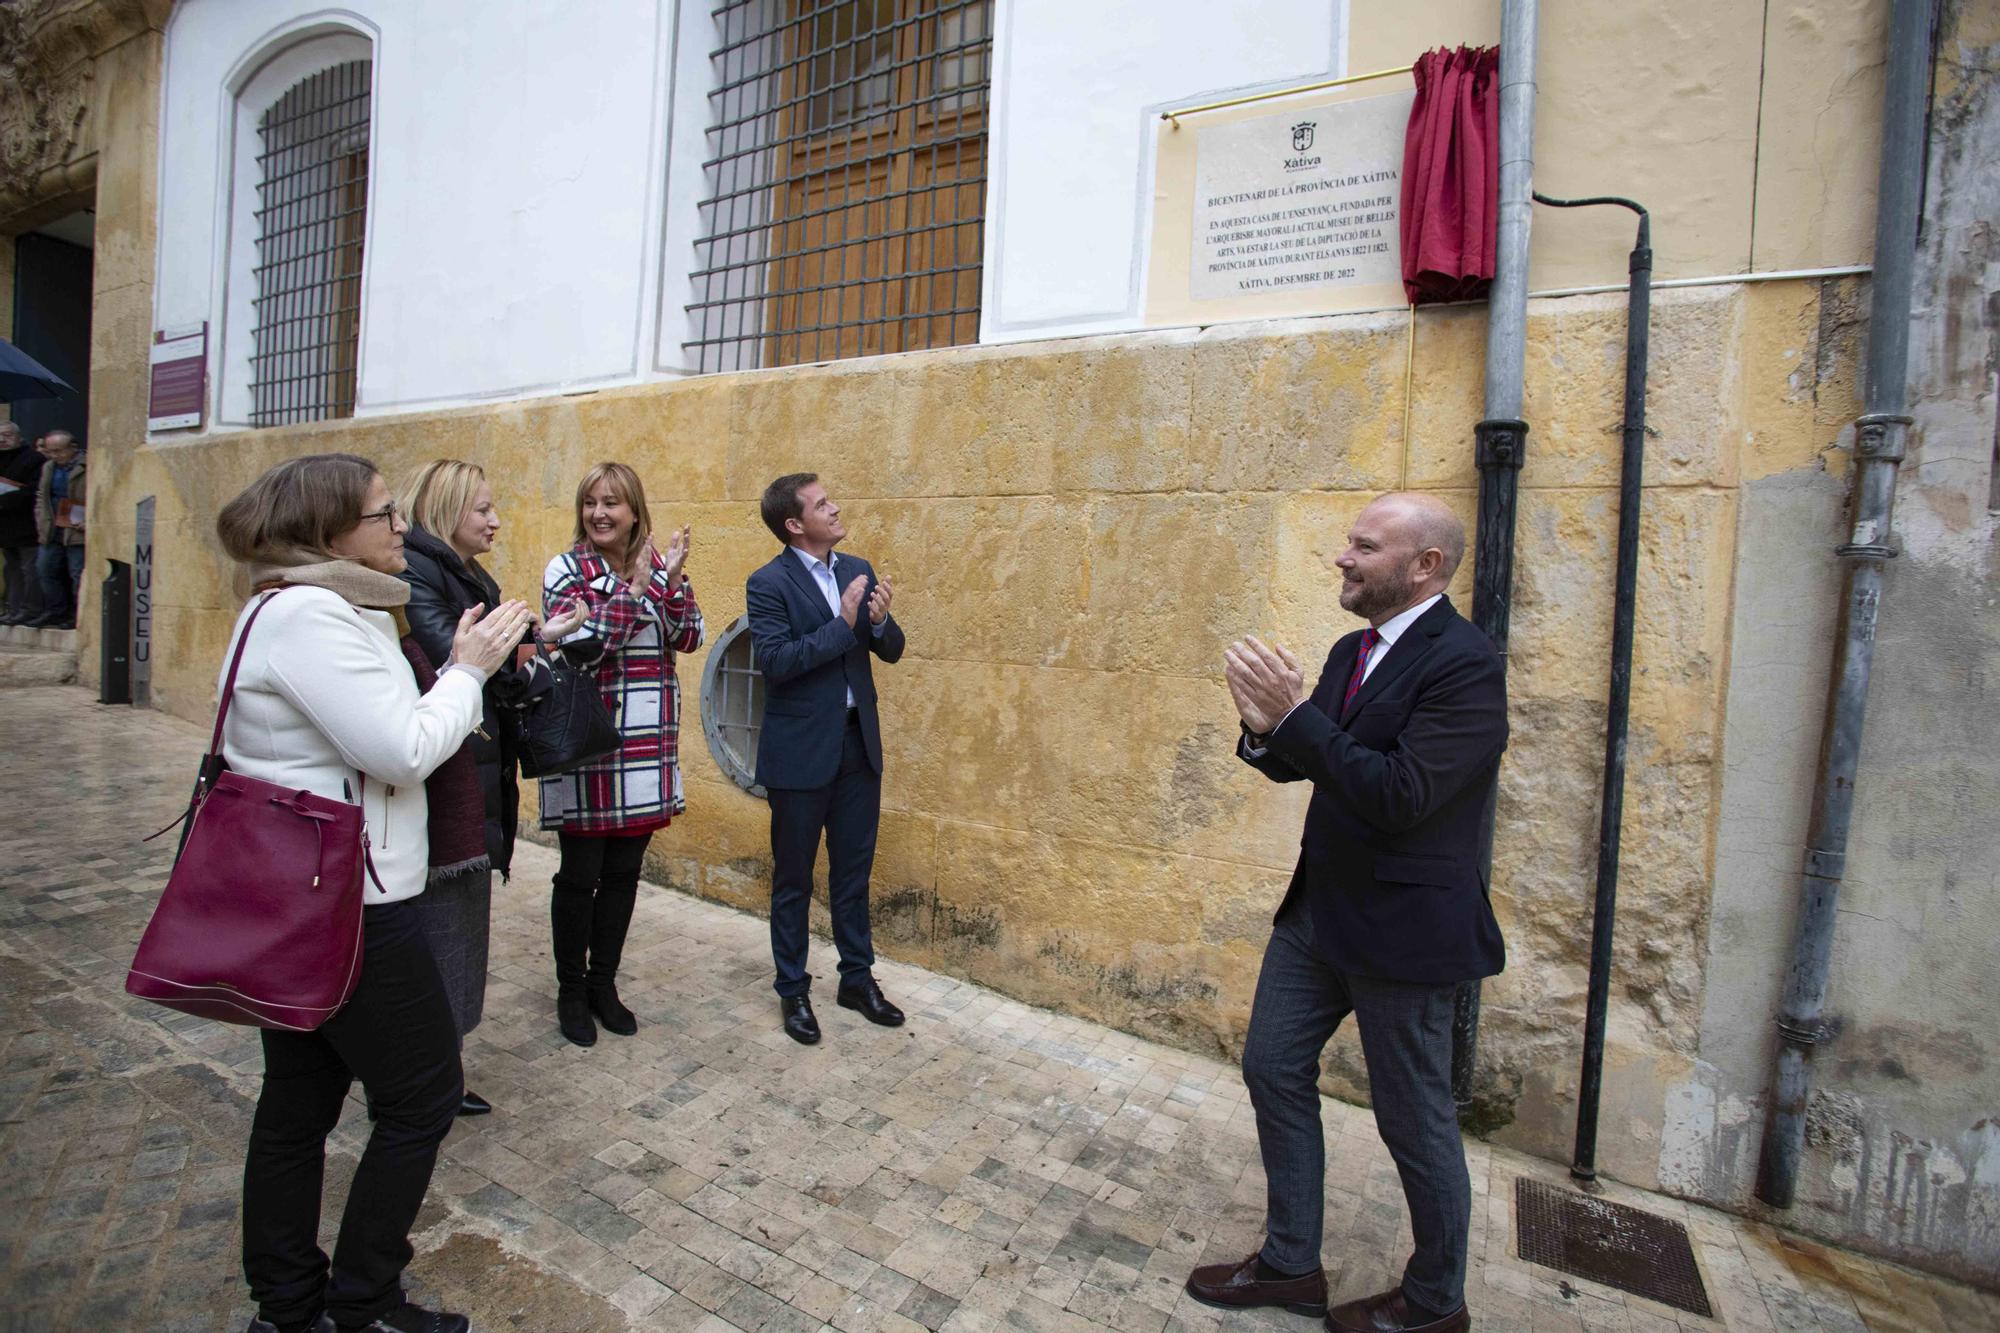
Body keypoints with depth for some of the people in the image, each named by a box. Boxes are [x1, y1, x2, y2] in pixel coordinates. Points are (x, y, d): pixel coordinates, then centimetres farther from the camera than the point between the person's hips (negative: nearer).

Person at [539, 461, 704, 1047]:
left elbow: (689, 638, -1)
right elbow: (579, 647, -16)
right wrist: (634, 588, -19)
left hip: (646, 745, 4)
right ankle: (571, 991, 26)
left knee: (624, 871, 13)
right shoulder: (566, 570, -3)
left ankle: (603, 982, 30)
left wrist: (672, 580, -14)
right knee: (580, 873, 7)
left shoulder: (659, 567, 8)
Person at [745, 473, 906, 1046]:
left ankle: (857, 978, 33)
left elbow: (892, 651, 6)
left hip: (859, 744, 5)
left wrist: (880, 620, -15)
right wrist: (842, 624, -23)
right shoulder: (769, 583, -10)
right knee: (793, 879, 11)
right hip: (801, 751, -5)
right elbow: (776, 661, -20)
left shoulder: (857, 570, 7)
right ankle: (793, 991, 28)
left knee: (853, 872, 16)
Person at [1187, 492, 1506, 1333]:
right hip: (1320, 908, 9)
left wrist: (1294, 712, -27)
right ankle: (1290, 1265, 37)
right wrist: (1266, 726, -13)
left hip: (1402, 926, -8)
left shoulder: (1464, 664, -19)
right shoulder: (1353, 652, 7)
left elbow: (1400, 796, -28)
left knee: (1414, 1120, 11)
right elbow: (1296, 764, 9)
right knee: (1274, 1072, 16)